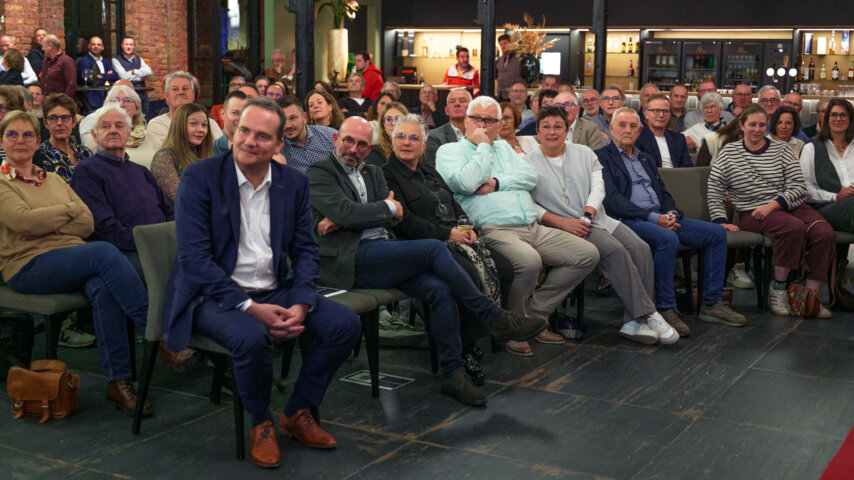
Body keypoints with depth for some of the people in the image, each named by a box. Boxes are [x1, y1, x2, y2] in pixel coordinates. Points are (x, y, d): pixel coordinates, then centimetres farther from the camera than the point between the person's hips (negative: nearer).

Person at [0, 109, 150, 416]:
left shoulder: (54, 180, 24)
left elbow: (87, 224, 11)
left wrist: (46, 226, -5)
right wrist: (70, 208, -1)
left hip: (74, 259, 5)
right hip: (28, 267, -5)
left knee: (103, 289, -32)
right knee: (104, 252, -31)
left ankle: (118, 381, -30)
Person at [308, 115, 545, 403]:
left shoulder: (373, 173, 25)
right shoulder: (319, 174, 6)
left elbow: (396, 215, 8)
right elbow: (346, 212, -12)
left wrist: (344, 219, -6)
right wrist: (388, 207, 2)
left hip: (382, 255, 6)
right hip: (350, 259, -6)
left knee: (440, 290, -20)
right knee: (434, 249, -23)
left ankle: (453, 373, -14)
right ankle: (492, 317, -13)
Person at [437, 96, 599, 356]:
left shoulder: (503, 147, 26)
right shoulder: (449, 151, 8)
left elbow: (531, 176, 10)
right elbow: (466, 183, -13)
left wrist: (497, 183, -6)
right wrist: (483, 146, -3)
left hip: (534, 227, 8)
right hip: (494, 230, -8)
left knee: (588, 254, -3)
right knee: (529, 261, -38)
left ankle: (536, 313, 2)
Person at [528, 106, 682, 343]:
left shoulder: (584, 154, 16)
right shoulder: (529, 163, 1)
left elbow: (598, 186, 5)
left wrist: (588, 214, -15)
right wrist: (562, 222, -18)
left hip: (598, 219, 6)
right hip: (566, 226, -5)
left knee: (640, 248, -18)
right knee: (615, 250, -29)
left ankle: (634, 322, -19)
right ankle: (649, 315, -23)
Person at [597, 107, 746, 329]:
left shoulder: (646, 159, 27)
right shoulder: (602, 157, 2)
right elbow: (611, 199, -10)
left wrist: (671, 213, -1)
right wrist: (653, 217, -17)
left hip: (661, 218, 8)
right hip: (629, 220, -8)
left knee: (717, 233, -6)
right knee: (668, 239, -37)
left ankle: (712, 303, -4)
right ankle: (665, 308, -26)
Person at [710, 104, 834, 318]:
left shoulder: (781, 149, 9)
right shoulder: (728, 153, 7)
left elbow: (799, 188, 1)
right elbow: (715, 191, 5)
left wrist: (772, 205, -13)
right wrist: (720, 221, -7)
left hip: (789, 206, 3)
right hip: (752, 212, -3)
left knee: (825, 233, -24)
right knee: (794, 227, -33)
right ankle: (778, 287, -18)